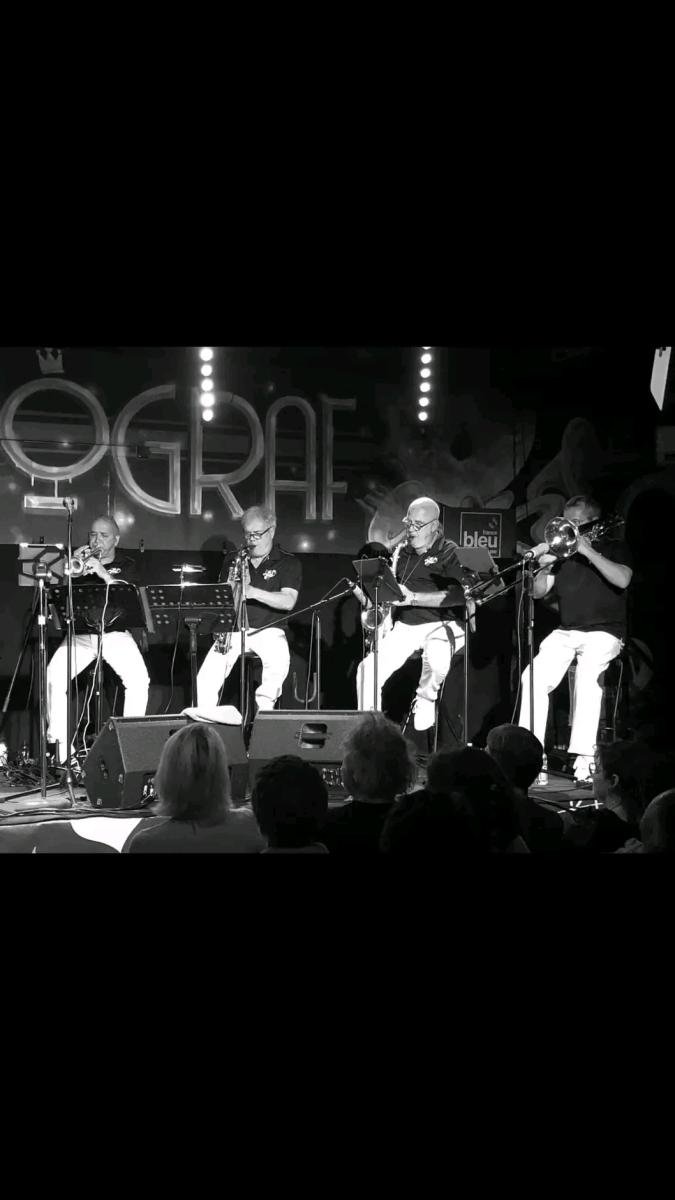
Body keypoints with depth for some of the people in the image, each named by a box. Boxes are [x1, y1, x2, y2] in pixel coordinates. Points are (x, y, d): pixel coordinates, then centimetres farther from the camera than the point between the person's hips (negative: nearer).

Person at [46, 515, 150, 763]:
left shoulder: (126, 565, 10)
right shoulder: (79, 562, 15)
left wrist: (103, 573, -22)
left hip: (115, 633, -1)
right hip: (80, 633, 1)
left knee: (139, 679, -25)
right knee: (54, 678, -21)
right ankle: (61, 747, -14)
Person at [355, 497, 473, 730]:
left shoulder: (449, 553, -4)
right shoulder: (402, 551, 15)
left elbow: (459, 595, -18)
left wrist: (414, 598, -24)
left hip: (440, 624, -5)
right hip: (404, 625, 5)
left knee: (436, 663, -37)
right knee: (368, 669, -13)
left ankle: (424, 707, -7)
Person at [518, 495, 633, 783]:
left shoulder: (615, 549, 7)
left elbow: (622, 579, -14)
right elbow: (538, 592, 12)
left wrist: (588, 551, -14)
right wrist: (544, 567, -7)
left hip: (604, 632, -4)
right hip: (565, 632, 4)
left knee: (587, 678, -31)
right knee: (533, 678, -21)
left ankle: (583, 759, -32)